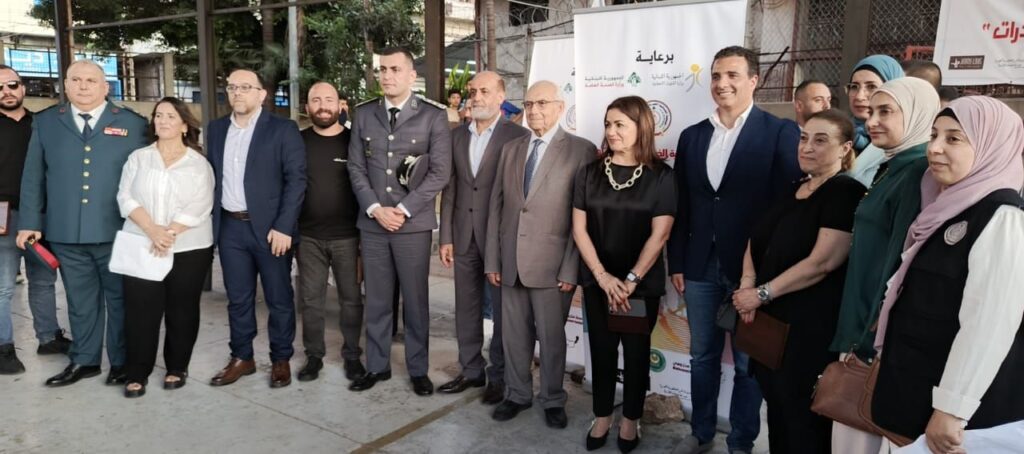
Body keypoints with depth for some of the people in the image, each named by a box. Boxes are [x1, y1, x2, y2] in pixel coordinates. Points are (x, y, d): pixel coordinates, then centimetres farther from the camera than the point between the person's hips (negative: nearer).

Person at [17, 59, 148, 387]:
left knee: (120, 299, 9)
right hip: (66, 234, 3)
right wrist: (30, 222, 4)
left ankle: (122, 362, 23)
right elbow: (33, 177, 10)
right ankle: (84, 361, 28)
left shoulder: (132, 124, 2)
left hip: (117, 232, -2)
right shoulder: (45, 123, 9)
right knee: (80, 301, 14)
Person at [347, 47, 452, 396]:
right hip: (372, 222, 3)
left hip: (413, 223, -3)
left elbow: (440, 172, -7)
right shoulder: (364, 114, 7)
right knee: (376, 299, 11)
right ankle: (377, 365, 25)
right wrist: (375, 208, -7)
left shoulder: (433, 116, -3)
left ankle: (418, 370, 20)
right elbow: (356, 168, 6)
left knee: (415, 300, 6)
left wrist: (403, 209, -12)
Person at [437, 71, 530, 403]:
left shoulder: (519, 136, -6)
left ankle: (499, 376, 21)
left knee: (502, 311, 7)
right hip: (464, 237, 5)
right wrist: (446, 237, 4)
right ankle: (471, 370, 28)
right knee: (466, 309, 13)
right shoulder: (457, 135, 9)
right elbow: (450, 188, 8)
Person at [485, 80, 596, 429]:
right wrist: (492, 259, 6)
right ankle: (518, 394, 32)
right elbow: (496, 206, 11)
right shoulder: (510, 149, 11)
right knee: (513, 334, 13)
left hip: (551, 263, -4)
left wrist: (570, 269, -12)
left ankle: (553, 401, 27)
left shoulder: (581, 150, -4)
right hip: (511, 261, 4)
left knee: (551, 336, 8)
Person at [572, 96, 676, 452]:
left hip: (643, 283, -2)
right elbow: (579, 228, -1)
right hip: (598, 281, 2)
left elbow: (659, 234, -10)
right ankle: (602, 417, 28)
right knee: (601, 349, 11)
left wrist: (630, 280, -14)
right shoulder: (590, 173, 1)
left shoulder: (661, 176, -6)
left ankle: (631, 419, 29)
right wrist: (602, 276, -11)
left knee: (636, 350, 11)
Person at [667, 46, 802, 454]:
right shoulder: (692, 136, 7)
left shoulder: (781, 133, -7)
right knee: (702, 356, 16)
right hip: (700, 266, 4)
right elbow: (681, 206, 9)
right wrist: (676, 262, 7)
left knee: (748, 363, 10)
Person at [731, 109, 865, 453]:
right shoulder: (792, 190, 13)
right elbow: (757, 240, 14)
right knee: (777, 406, 18)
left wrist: (762, 293, -16)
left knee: (802, 415, 6)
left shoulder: (846, 193, -13)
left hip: (811, 326, -7)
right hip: (771, 321, 8)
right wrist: (747, 284, -5)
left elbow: (823, 262, -21)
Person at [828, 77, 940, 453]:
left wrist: (871, 342, -16)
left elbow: (900, 263, -19)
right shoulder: (894, 168, 13)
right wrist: (858, 333, 15)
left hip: (878, 332, -9)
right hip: (862, 322, 9)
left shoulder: (919, 173, -16)